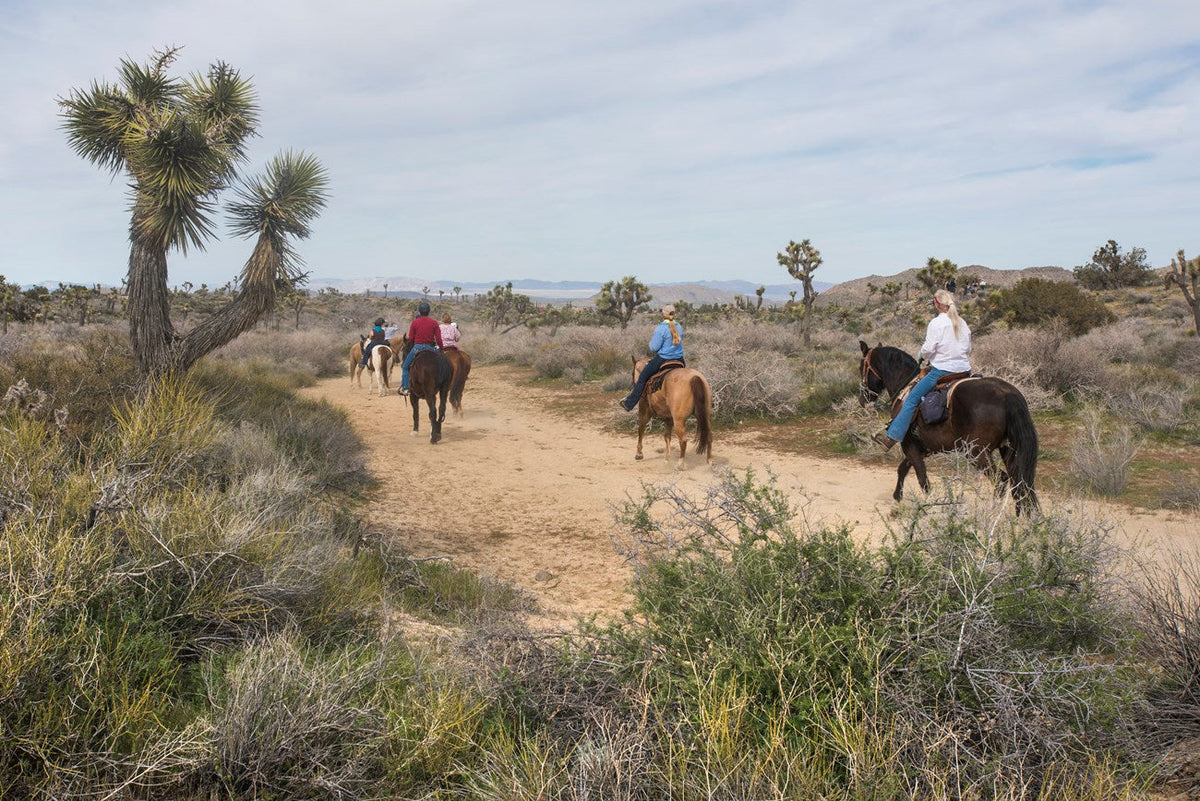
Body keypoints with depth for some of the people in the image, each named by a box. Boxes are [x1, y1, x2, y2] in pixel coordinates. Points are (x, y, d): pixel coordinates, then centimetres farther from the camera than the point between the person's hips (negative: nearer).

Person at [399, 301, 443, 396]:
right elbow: (439, 339, -5)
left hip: (417, 347, -1)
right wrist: (441, 349, 8)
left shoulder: (414, 322, -3)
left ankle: (405, 387, 5)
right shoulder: (434, 322, -1)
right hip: (431, 348, 1)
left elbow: (410, 339, -1)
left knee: (405, 367, 15)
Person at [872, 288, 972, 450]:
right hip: (964, 369, 6)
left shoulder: (936, 323, -8)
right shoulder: (963, 323, 12)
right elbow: (968, 349, 16)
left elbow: (928, 349, -13)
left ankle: (891, 436, -4)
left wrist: (921, 356, 6)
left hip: (941, 370, -6)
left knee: (911, 399, -3)